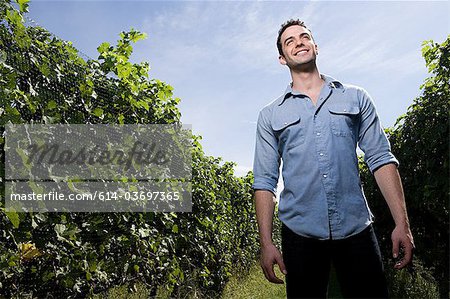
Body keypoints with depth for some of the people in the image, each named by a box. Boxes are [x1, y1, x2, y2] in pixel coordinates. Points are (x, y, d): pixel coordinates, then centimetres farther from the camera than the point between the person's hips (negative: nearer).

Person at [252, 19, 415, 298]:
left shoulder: (356, 97, 9)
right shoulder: (270, 115, 7)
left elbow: (381, 158, 4)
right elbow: (265, 181, 2)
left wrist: (402, 222, -5)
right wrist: (266, 242, -4)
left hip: (357, 229, 1)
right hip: (300, 233, 0)